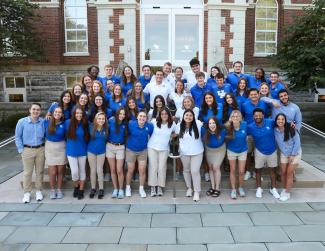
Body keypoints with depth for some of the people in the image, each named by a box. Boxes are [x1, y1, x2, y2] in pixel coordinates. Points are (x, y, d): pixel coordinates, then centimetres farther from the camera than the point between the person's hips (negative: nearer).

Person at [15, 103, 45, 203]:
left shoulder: (43, 122, -4)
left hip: (40, 150, 1)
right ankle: (27, 193, 18)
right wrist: (21, 150, -4)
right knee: (27, 172, 7)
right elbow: (17, 137, 0)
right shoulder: (22, 122, -7)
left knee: (40, 171, 10)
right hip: (27, 150, -1)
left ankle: (38, 191, 25)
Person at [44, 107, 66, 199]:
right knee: (52, 172, 0)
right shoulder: (47, 122, -4)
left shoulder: (64, 124, -6)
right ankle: (52, 190, 20)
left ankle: (59, 189, 24)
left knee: (60, 171, 8)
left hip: (61, 148, 0)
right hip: (49, 147, 0)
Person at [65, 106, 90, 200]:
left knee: (82, 170, 9)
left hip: (82, 151, 1)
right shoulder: (68, 123, -8)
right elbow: (66, 135, 6)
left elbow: (87, 137, 5)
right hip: (71, 151, -1)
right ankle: (76, 186, 24)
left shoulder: (85, 124, -7)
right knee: (74, 172, -5)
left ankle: (81, 191, 23)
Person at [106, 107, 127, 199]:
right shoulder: (111, 121, -6)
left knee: (119, 170, -3)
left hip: (120, 147, -1)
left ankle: (121, 190, 12)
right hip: (110, 146, 1)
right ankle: (115, 189, 21)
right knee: (112, 170, 8)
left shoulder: (125, 124, -4)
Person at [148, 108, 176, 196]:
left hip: (164, 149, 1)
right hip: (152, 147, -1)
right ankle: (153, 187, 10)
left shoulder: (172, 124, -2)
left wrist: (170, 136, 5)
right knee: (153, 167, 1)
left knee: (162, 168, 2)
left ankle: (160, 187, 14)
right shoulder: (154, 122, -8)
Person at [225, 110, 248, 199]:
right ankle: (233, 189, 24)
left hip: (243, 151, 1)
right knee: (233, 170, 11)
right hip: (231, 150, -1)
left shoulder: (244, 125, -17)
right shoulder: (228, 126, -20)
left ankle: (241, 188, 31)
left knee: (241, 172, 8)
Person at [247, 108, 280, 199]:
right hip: (259, 151, -1)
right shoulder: (251, 127, -17)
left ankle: (273, 189, 32)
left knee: (272, 170, 15)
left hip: (272, 151, 1)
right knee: (258, 170, 11)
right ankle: (259, 188, 29)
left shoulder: (270, 122, -16)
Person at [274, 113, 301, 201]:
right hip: (283, 154, 3)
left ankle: (287, 193, 11)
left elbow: (297, 142, -15)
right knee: (283, 172, 6)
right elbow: (277, 142, 2)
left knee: (289, 173, -1)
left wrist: (292, 155, -13)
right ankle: (284, 189, 27)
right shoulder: (275, 130, -12)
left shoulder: (291, 129, -21)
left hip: (295, 153, -3)